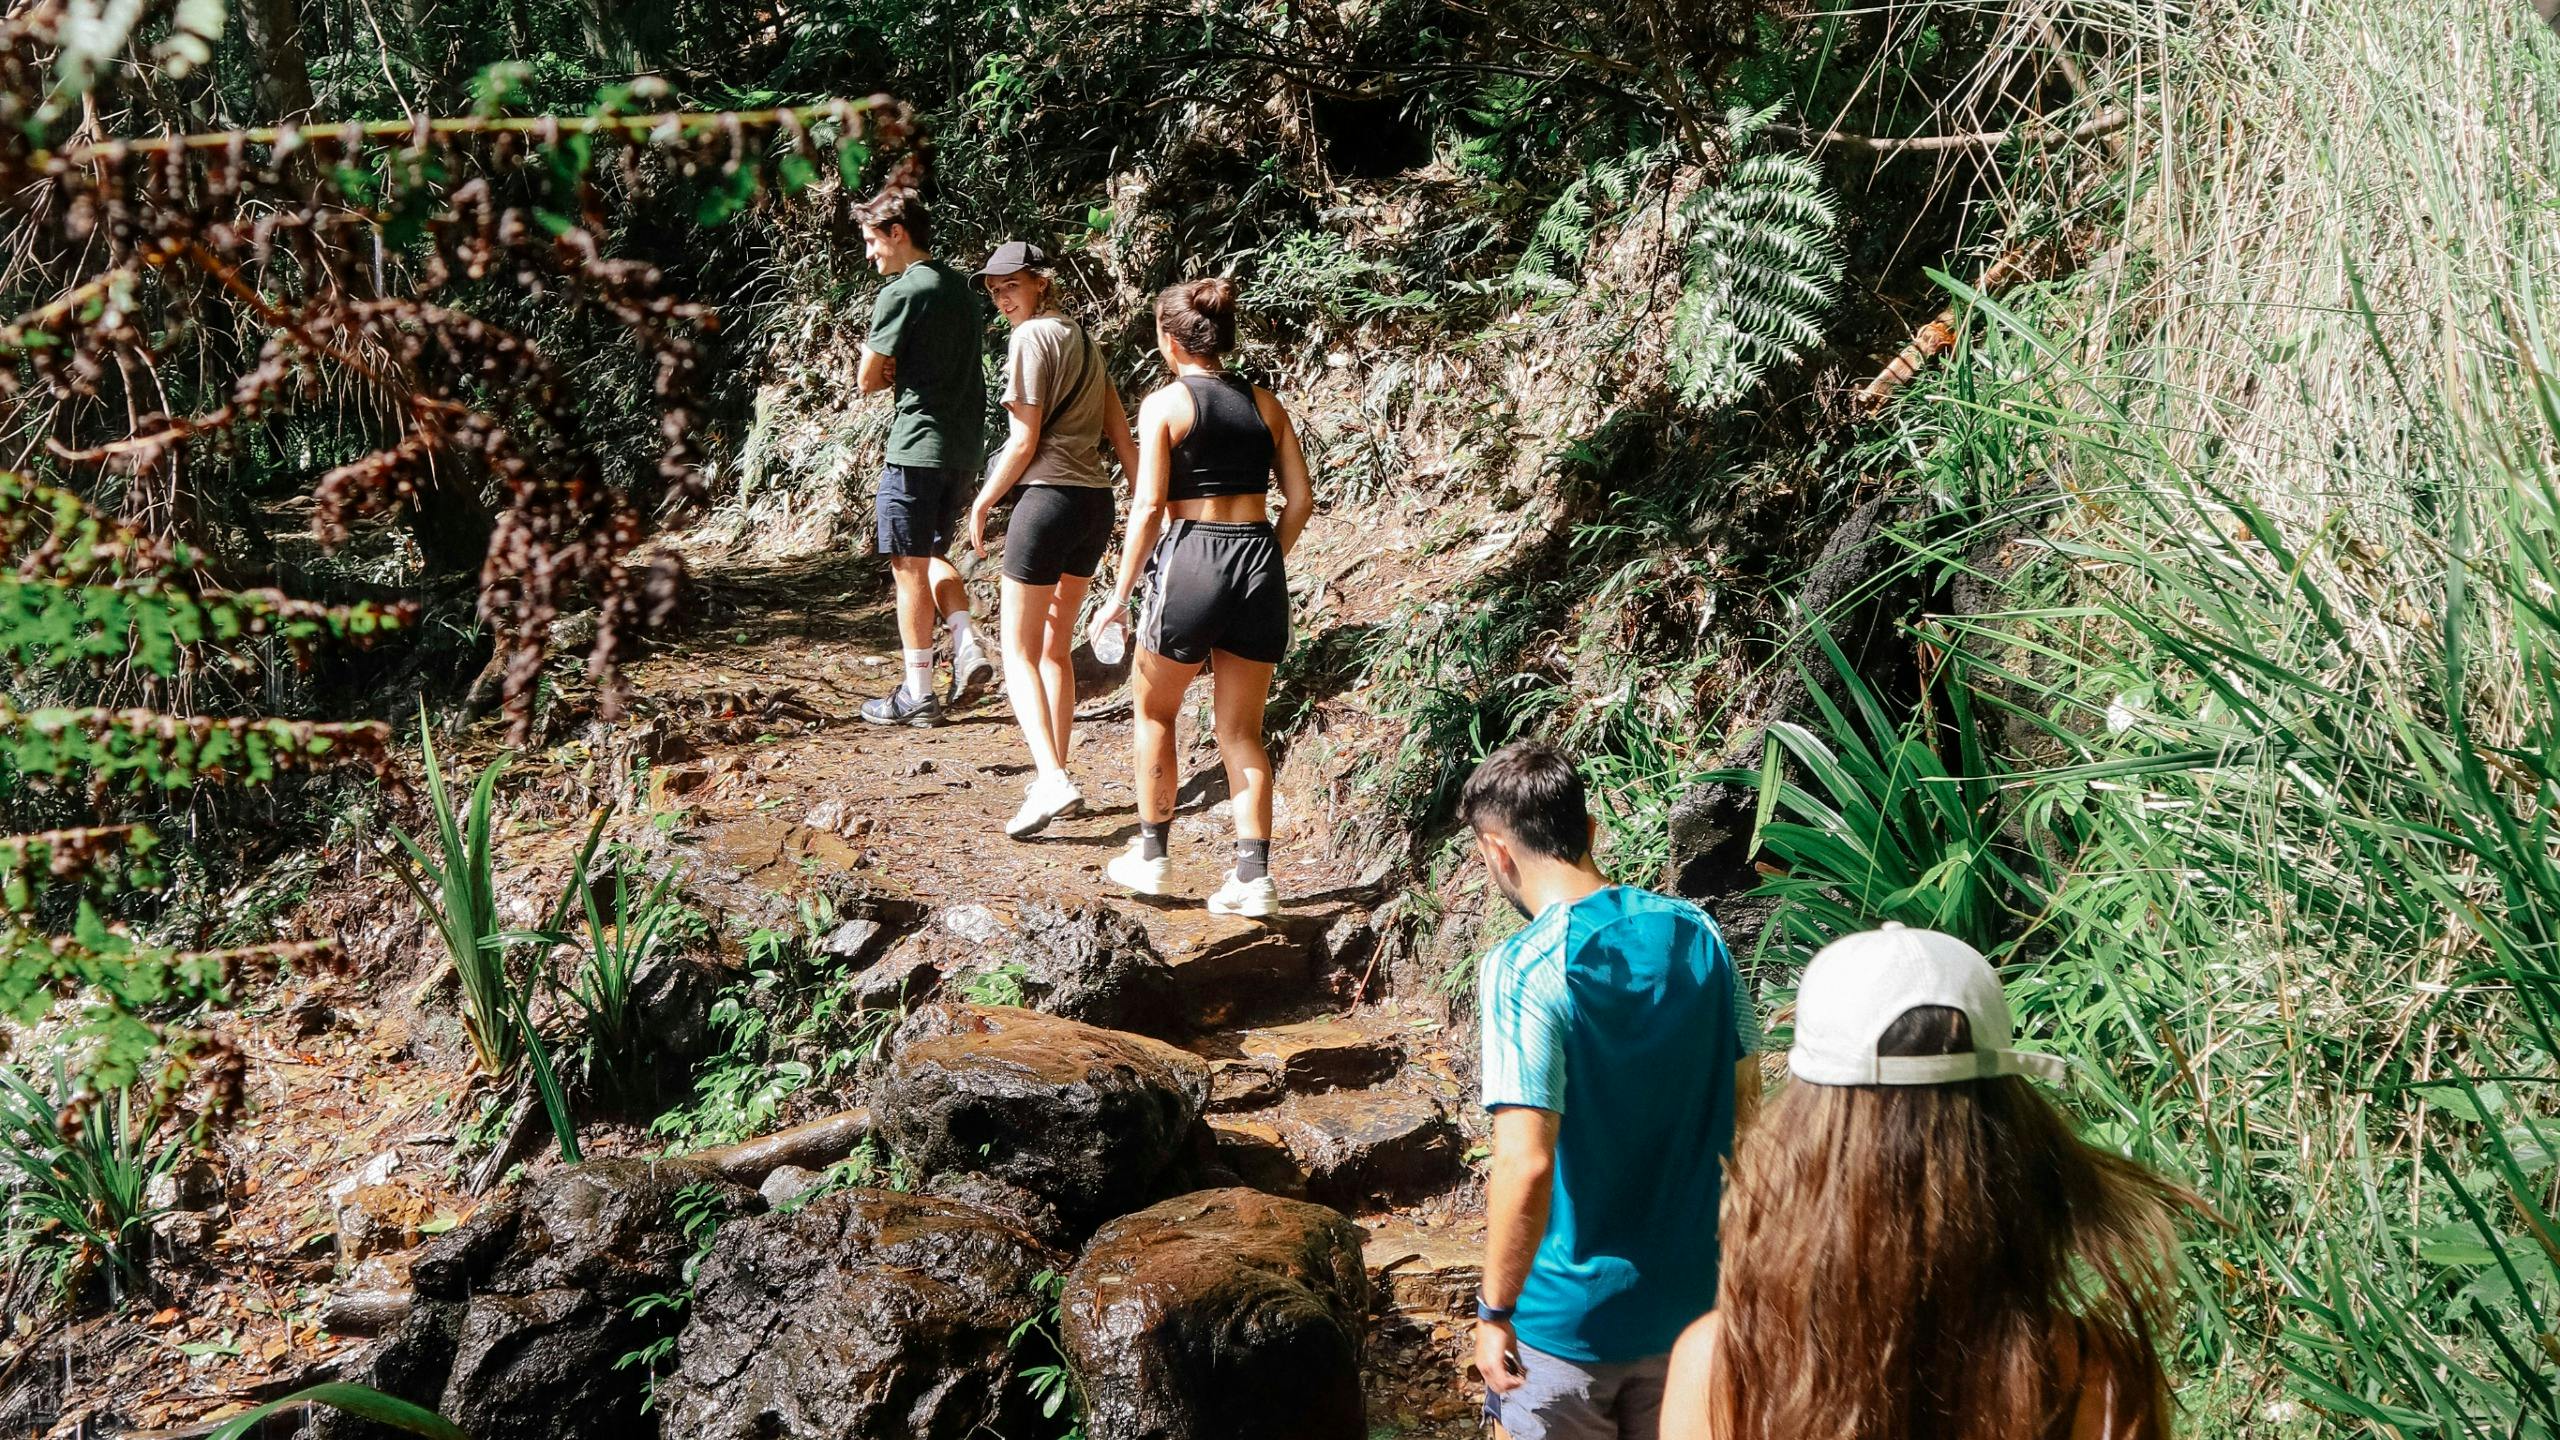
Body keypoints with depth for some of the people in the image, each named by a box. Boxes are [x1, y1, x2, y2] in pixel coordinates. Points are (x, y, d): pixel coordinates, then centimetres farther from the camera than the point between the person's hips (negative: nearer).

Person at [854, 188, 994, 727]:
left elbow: (868, 381, -8)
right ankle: (968, 646, 4)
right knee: (931, 555, 21)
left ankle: (917, 695, 2)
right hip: (964, 444, 8)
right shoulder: (958, 285, 14)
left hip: (917, 445, -8)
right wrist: (901, 368, 1)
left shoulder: (899, 294, -12)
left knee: (909, 565, -1)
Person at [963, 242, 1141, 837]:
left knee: (1019, 651, -3)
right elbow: (1122, 435, 15)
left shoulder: (1032, 337, -8)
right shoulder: (1084, 339, 17)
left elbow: (1025, 440, -11)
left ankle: (1053, 779, -17)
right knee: (1056, 649, 17)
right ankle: (1056, 776, 19)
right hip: (1096, 502, 8)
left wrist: (982, 503, 0)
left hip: (1049, 497, -8)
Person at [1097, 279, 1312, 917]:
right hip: (1260, 563, 4)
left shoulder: (1165, 403, -5)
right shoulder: (1265, 403, 9)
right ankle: (1254, 875, 6)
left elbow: (1148, 506, -10)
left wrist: (1122, 591, -4)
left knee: (1154, 709, 18)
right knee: (1242, 730, 13)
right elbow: (1300, 499, 7)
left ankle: (1151, 855, 24)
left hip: (1192, 561, -4)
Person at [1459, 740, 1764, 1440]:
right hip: (1691, 1298, 5)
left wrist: (1494, 1311, -16)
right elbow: (1745, 1109, 5)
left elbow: (1525, 1167, -28)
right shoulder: (1696, 933, -3)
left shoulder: (1524, 969, -22)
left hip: (1569, 1321, -5)